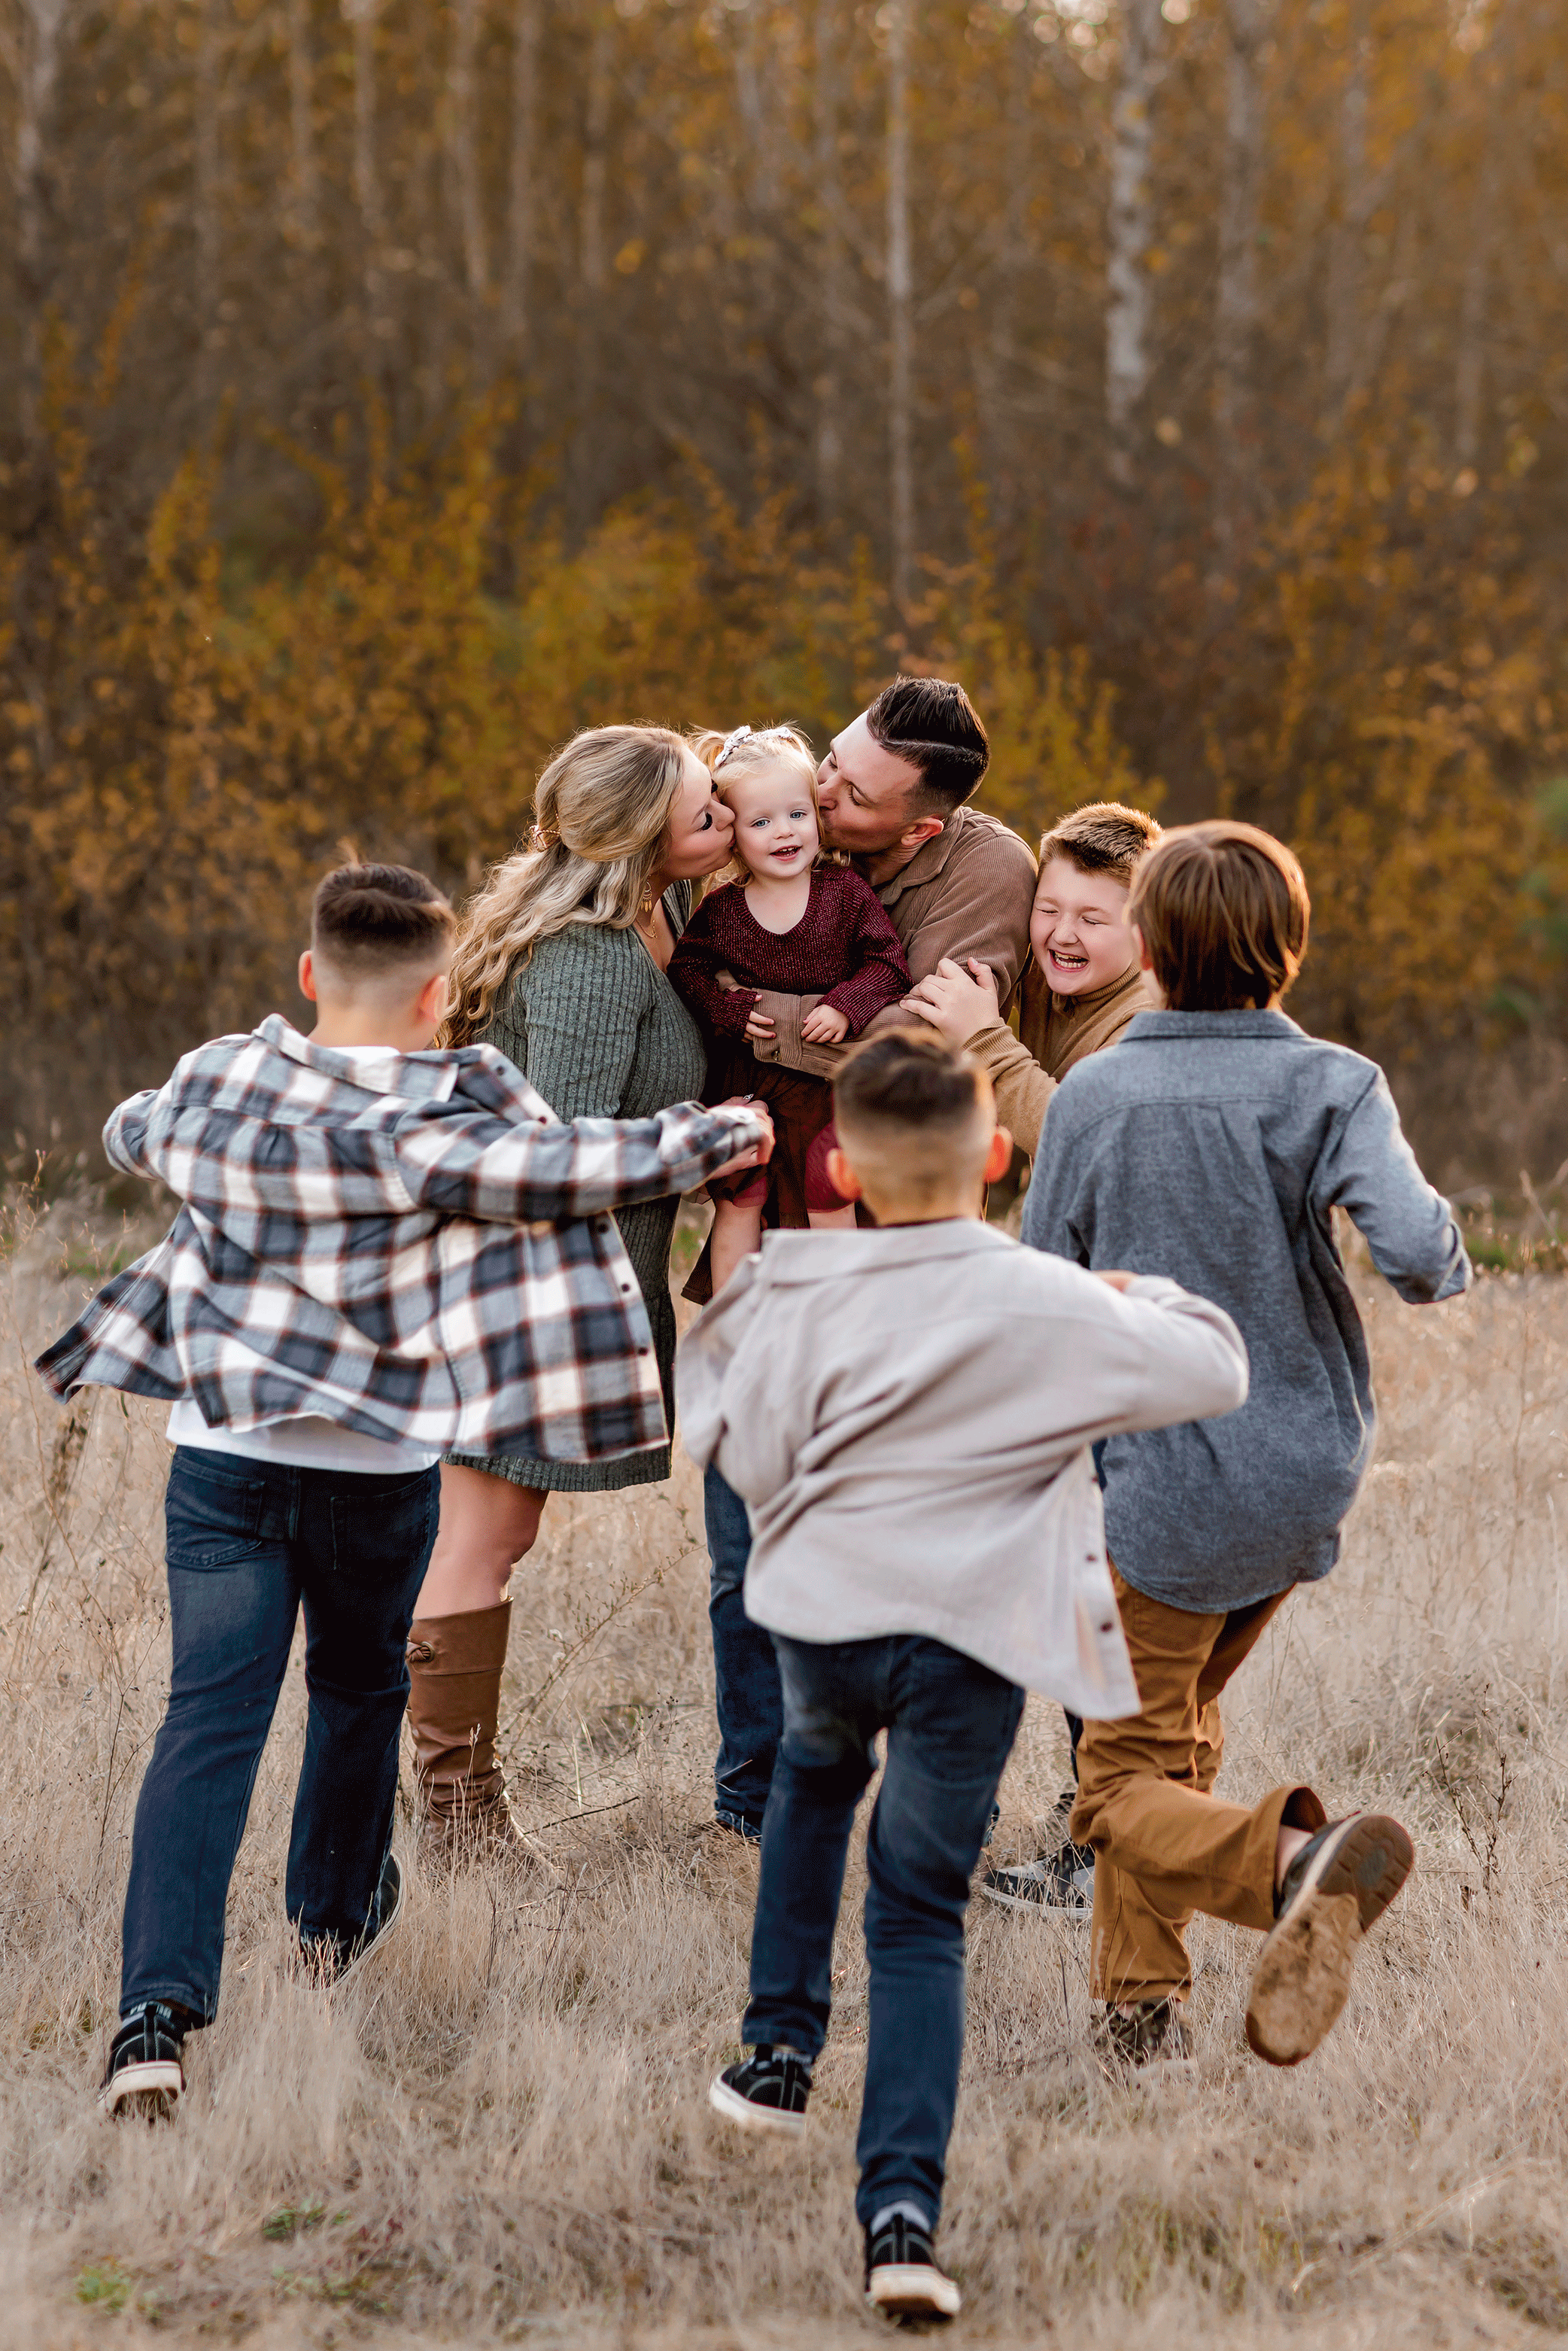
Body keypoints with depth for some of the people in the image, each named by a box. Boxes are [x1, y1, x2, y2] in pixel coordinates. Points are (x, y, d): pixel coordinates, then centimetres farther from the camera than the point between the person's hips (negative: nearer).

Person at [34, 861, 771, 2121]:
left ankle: (160, 1999, -19)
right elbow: (577, 1169, -21)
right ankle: (337, 1917, 44)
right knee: (360, 1687, 23)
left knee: (209, 1713, -4)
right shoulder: (431, 1124, -15)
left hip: (223, 1450, 2)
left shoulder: (217, 1086, 0)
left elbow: (130, 1134, 21)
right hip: (379, 1467, -2)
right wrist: (716, 1135, -6)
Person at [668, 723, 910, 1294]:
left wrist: (845, 1007, -23)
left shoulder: (846, 892, -6)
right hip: (742, 1081, 1)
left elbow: (888, 966, -7)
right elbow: (685, 969, 2)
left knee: (830, 1203, 5)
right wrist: (727, 1010, -15)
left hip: (823, 1080, -1)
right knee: (738, 1203, 8)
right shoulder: (720, 910, -3)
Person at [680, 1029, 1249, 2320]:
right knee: (920, 1921, 5)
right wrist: (1147, 1295, 18)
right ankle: (902, 2206, -8)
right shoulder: (1053, 1308, -10)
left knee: (813, 1780, 36)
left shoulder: (800, 1293, -6)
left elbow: (751, 1454, -1)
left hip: (820, 1617, 2)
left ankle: (781, 2046, 36)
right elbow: (1217, 1370, -2)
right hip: (969, 1643, -2)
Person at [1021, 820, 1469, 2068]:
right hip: (1305, 1476, 3)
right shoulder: (1331, 1086, -8)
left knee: (1127, 1785, 2)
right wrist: (1450, 1254, -1)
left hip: (1159, 1476, -2)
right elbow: (1416, 1247, -24)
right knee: (1177, 1725, 25)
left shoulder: (1090, 1094, -5)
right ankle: (1142, 1995, 22)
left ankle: (1293, 1857, -28)